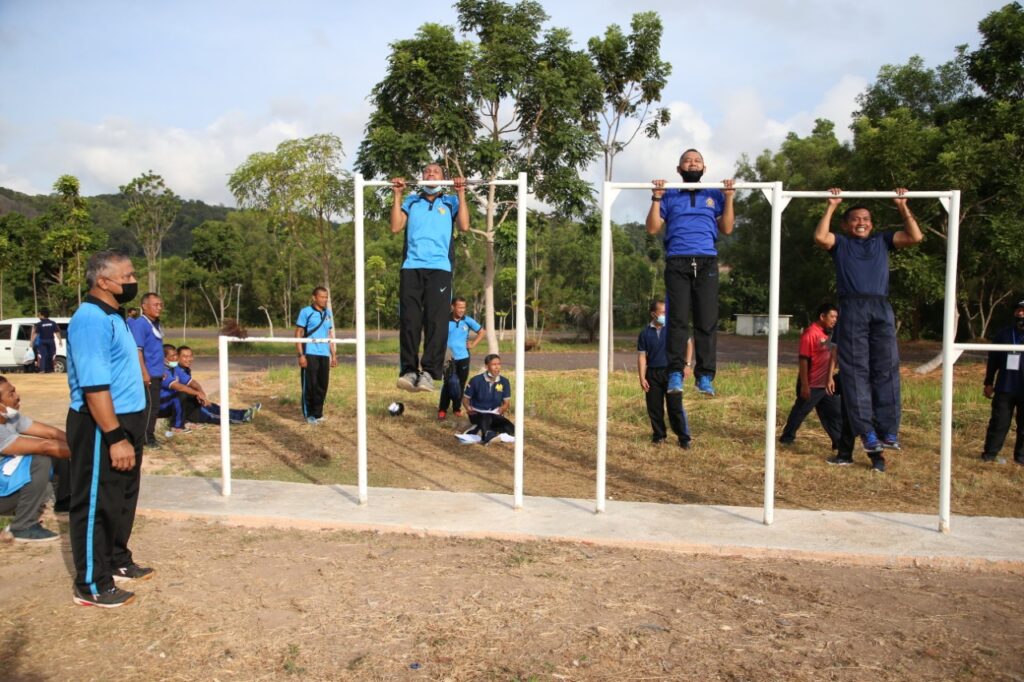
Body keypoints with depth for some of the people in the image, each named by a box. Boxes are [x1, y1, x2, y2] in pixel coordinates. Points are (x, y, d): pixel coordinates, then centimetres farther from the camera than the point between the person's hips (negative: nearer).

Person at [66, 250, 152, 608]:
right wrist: (115, 438, -27)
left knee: (122, 498, 20)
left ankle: (118, 562, 35)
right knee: (96, 505, 1)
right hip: (101, 428, -10)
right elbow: (94, 386, -26)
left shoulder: (113, 316, 11)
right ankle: (91, 585, 13)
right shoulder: (91, 320, -20)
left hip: (126, 421, 10)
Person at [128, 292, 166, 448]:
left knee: (154, 405, 13)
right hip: (148, 374, -9)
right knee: (151, 405, -5)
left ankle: (149, 435, 21)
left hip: (156, 374, 9)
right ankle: (147, 438, 3)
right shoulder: (140, 324, -14)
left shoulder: (156, 324, 13)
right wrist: (144, 373, -23)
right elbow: (137, 350, -20)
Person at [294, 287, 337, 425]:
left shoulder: (327, 314, 14)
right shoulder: (306, 312, -3)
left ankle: (318, 413, 19)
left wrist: (333, 354, 15)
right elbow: (298, 334, -4)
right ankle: (309, 415, 11)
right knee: (310, 385, 1)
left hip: (324, 355, 5)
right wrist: (301, 355, -12)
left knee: (322, 386, 8)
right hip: (310, 355, -5)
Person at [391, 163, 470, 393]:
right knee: (409, 320, -9)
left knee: (436, 321, -12)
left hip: (439, 267, -1)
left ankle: (429, 372, -16)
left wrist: (461, 194, 5)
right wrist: (397, 195, 10)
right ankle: (408, 370, -10)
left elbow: (464, 226, 3)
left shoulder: (451, 201, 21)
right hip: (411, 266, 2)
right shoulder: (411, 201, 24)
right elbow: (395, 227, 10)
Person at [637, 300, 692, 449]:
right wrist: (642, 378, -4)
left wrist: (687, 364, 0)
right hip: (653, 373, 2)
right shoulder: (645, 333, 1)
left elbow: (688, 343, 9)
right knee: (654, 407, 6)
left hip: (671, 371, -2)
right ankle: (659, 435, 22)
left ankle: (684, 439, 3)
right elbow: (642, 356, 2)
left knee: (675, 407, -4)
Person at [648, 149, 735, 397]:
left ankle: (705, 376, -4)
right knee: (678, 320, -8)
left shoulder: (715, 195, 20)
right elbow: (652, 229, 7)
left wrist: (729, 198, 2)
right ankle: (675, 374, -8)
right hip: (677, 263, -1)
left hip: (707, 263, 1)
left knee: (707, 322, -5)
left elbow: (726, 229, 11)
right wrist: (656, 199, -2)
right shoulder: (669, 196, 17)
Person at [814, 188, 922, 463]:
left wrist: (903, 207, 15)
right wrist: (831, 208, 5)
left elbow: (915, 237, 15)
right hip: (852, 309, -2)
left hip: (882, 310, 2)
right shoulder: (840, 243, 18)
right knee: (856, 371, -7)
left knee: (886, 370, -5)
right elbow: (820, 237, -2)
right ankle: (867, 433, -8)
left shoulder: (882, 241, 26)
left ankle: (889, 431, -6)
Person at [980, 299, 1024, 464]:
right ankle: (989, 453, 10)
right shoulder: (1003, 334, 6)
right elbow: (993, 360, 10)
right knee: (999, 422, 3)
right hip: (1005, 388, 1)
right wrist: (988, 383, 7)